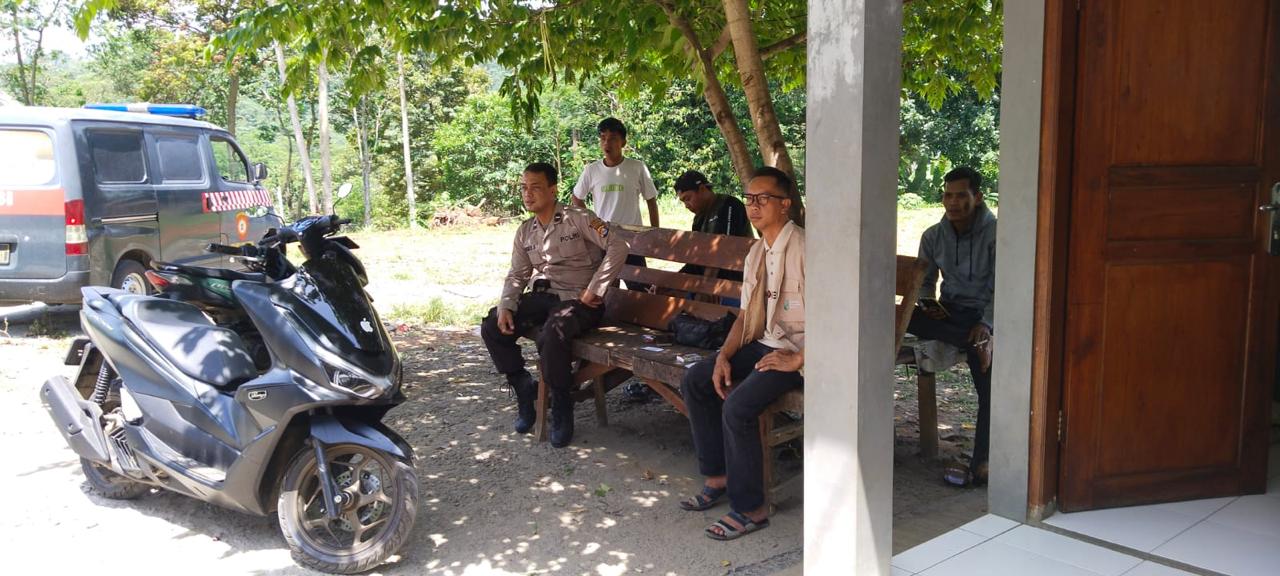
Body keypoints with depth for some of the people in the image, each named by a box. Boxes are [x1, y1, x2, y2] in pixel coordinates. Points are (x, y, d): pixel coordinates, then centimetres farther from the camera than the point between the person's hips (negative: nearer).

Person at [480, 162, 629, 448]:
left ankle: (561, 408, -14)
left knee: (551, 336, -36)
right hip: (542, 296, 7)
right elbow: (517, 275, 14)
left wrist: (594, 290, -18)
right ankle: (524, 388, 7)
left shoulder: (578, 219, -8)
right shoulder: (525, 231, 12)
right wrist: (505, 307, -5)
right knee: (491, 329, -9)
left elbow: (617, 246, -18)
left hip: (578, 299, -7)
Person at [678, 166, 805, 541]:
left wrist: (798, 360, -24)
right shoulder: (756, 253, 10)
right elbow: (746, 315, 13)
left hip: (800, 351, -9)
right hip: (765, 343, 9)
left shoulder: (803, 249, -18)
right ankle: (718, 476, 12)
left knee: (737, 406, -26)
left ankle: (750, 508, -9)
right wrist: (724, 356, -2)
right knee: (695, 381, 0)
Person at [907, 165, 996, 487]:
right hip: (948, 312, 4)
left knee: (989, 387, -23)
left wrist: (986, 324, -29)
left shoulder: (995, 234, -6)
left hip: (983, 313, -4)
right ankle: (974, 342, -33)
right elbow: (925, 282, 17)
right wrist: (927, 303, -7)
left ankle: (981, 462, -18)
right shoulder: (933, 236, 7)